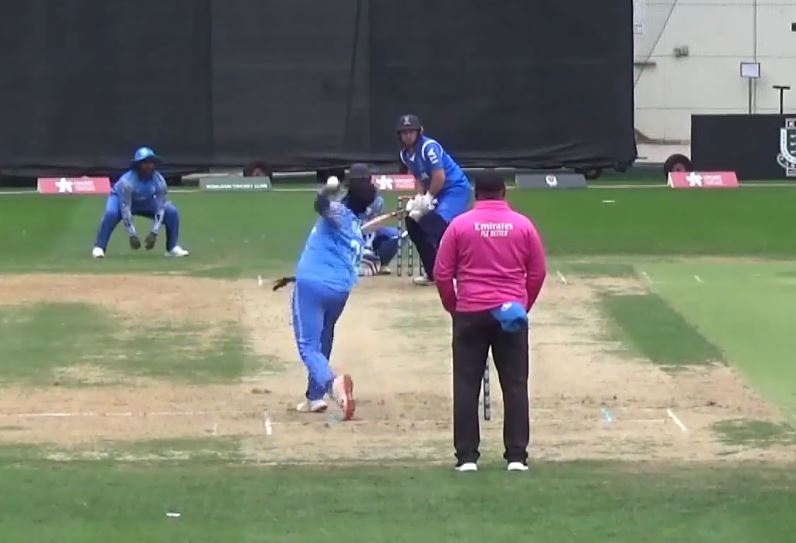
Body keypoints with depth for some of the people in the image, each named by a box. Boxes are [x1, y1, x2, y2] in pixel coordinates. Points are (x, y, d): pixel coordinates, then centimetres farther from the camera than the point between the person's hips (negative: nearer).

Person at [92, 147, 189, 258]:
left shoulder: (159, 181, -25)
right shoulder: (127, 181, -36)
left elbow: (160, 208, -21)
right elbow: (125, 209, -35)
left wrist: (154, 233, -28)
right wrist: (132, 235, -36)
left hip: (147, 202, 4)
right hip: (121, 198, -4)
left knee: (171, 212, -15)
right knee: (111, 213, -36)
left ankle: (173, 247, 0)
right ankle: (99, 247, -24)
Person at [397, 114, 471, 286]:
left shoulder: (429, 147, -22)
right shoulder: (405, 154, 5)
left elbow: (439, 177, -26)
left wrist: (428, 198, -15)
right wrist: (419, 198, -5)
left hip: (457, 189, -10)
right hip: (436, 193, 10)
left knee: (437, 226, -25)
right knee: (414, 223, 8)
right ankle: (433, 273, 16)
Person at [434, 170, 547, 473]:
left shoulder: (460, 225, -2)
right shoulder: (522, 225, 2)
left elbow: (442, 274, -1)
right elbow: (538, 272, 6)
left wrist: (453, 308, 14)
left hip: (470, 314, -1)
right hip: (511, 314, 1)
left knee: (466, 386, 3)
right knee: (515, 385, 5)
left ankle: (467, 457, 1)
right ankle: (517, 456, 1)